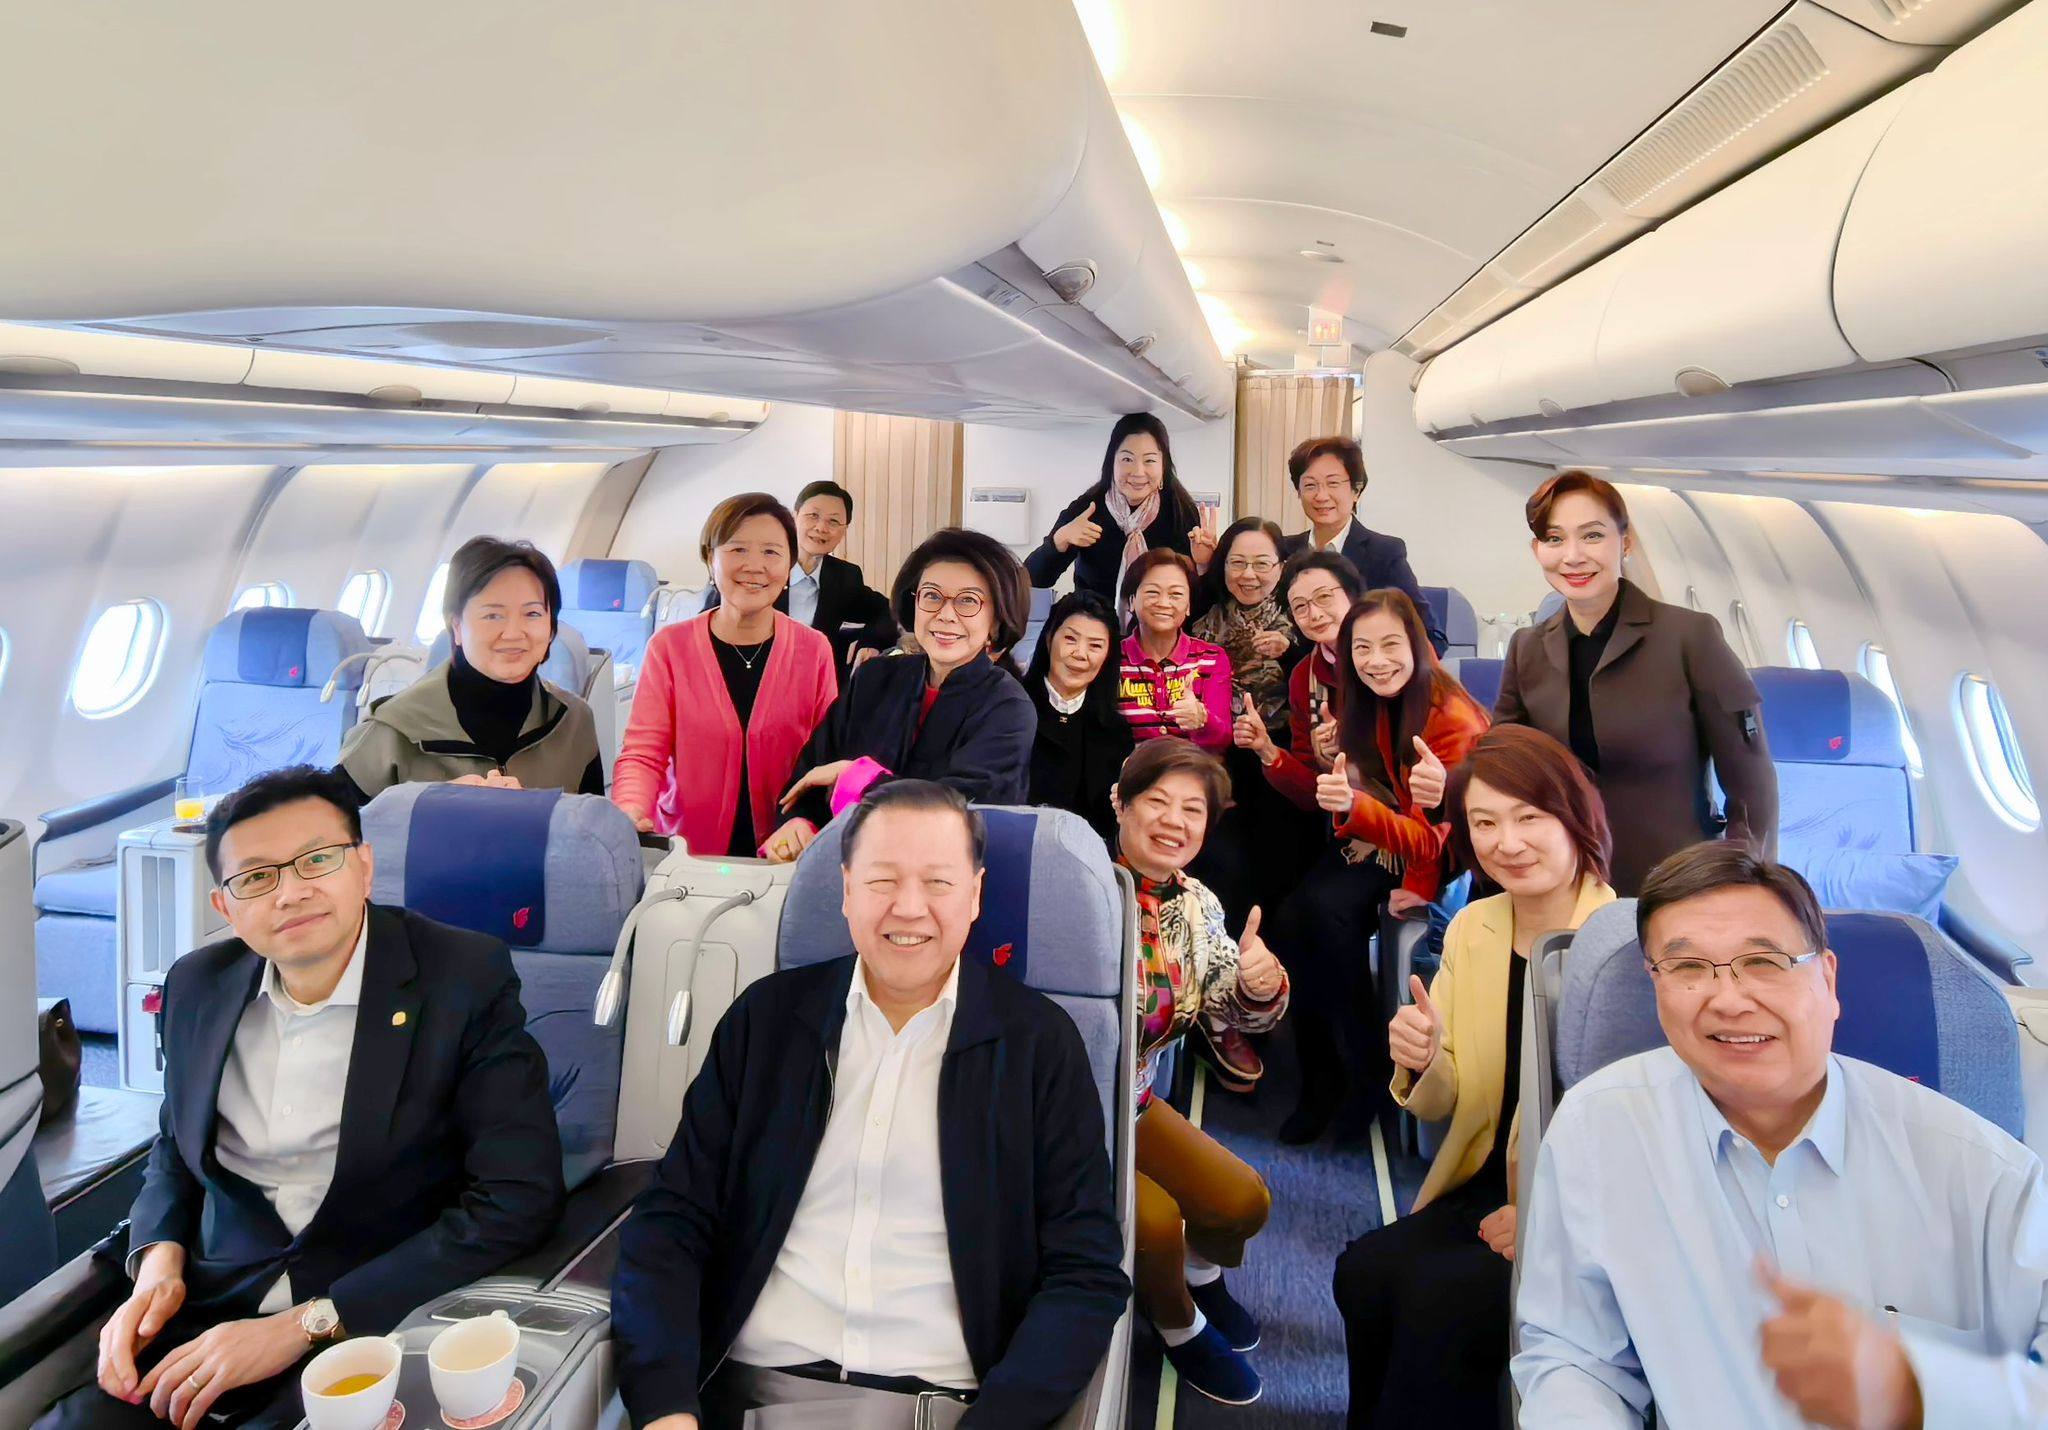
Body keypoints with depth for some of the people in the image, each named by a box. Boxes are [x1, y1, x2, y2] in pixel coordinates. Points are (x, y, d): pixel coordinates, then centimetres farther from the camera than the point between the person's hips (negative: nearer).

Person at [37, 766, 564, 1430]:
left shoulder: (465, 978, -12)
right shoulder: (197, 985, 5)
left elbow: (518, 1198, -16)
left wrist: (306, 1325, -18)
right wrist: (159, 1264, 0)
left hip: (379, 1320, -5)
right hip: (214, 1313, 5)